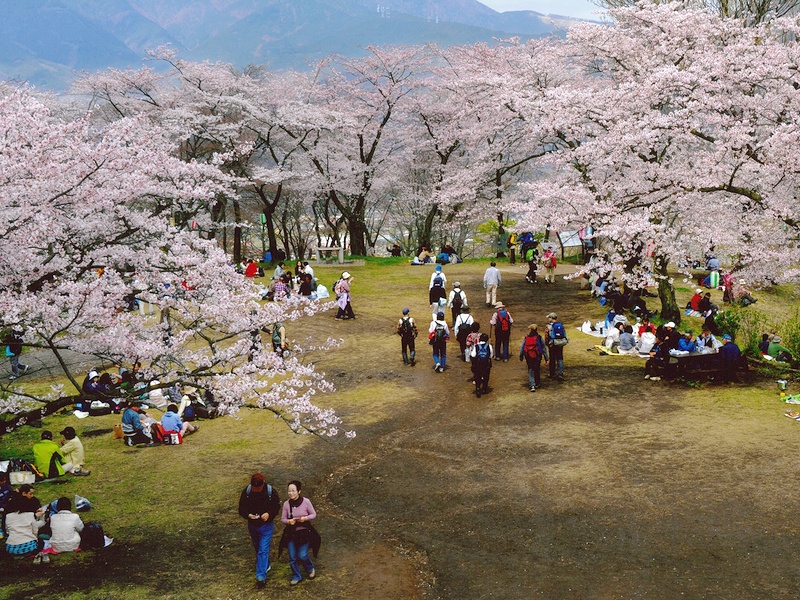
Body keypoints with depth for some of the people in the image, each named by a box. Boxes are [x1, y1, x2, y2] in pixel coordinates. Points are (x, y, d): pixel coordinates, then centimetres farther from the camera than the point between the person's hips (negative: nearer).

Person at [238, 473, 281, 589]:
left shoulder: (271, 492, -17)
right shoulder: (246, 492, -13)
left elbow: (277, 506, -5)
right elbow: (241, 509, -5)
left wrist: (269, 514, -25)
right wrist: (248, 515, -27)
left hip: (266, 525, -3)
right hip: (252, 525, 3)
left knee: (263, 550, -8)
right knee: (258, 548, 21)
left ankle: (261, 576, -7)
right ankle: (266, 566, 44)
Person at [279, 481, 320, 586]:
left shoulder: (306, 502, -13)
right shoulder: (286, 504, -6)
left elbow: (314, 514, -2)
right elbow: (283, 519, 2)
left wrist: (306, 518, -21)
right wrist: (288, 521, -19)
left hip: (304, 533, -3)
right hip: (291, 533, 3)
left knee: (302, 556, -6)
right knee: (292, 557, 5)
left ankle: (310, 569, 26)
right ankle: (296, 577, 26)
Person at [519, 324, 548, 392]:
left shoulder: (526, 338, -2)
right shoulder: (539, 338, -6)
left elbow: (522, 348, 2)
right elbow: (544, 349, -2)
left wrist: (521, 357, 14)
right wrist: (547, 358, 4)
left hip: (528, 358, 0)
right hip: (537, 357, 0)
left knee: (530, 371, 6)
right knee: (537, 370, 18)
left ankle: (532, 385, -7)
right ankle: (537, 384, 32)